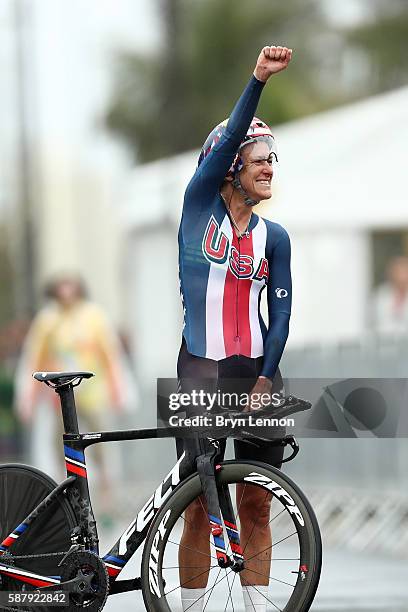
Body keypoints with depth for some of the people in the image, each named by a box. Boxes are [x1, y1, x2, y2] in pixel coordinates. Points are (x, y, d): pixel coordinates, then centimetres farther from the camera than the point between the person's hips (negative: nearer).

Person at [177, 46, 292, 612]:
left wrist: (266, 378, -10)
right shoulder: (200, 206, 1)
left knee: (256, 504, 4)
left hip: (258, 371, 3)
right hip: (201, 372, -3)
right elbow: (228, 140, -13)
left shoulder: (275, 237, 8)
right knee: (200, 506, -3)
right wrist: (258, 79, -25)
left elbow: (282, 309, 3)